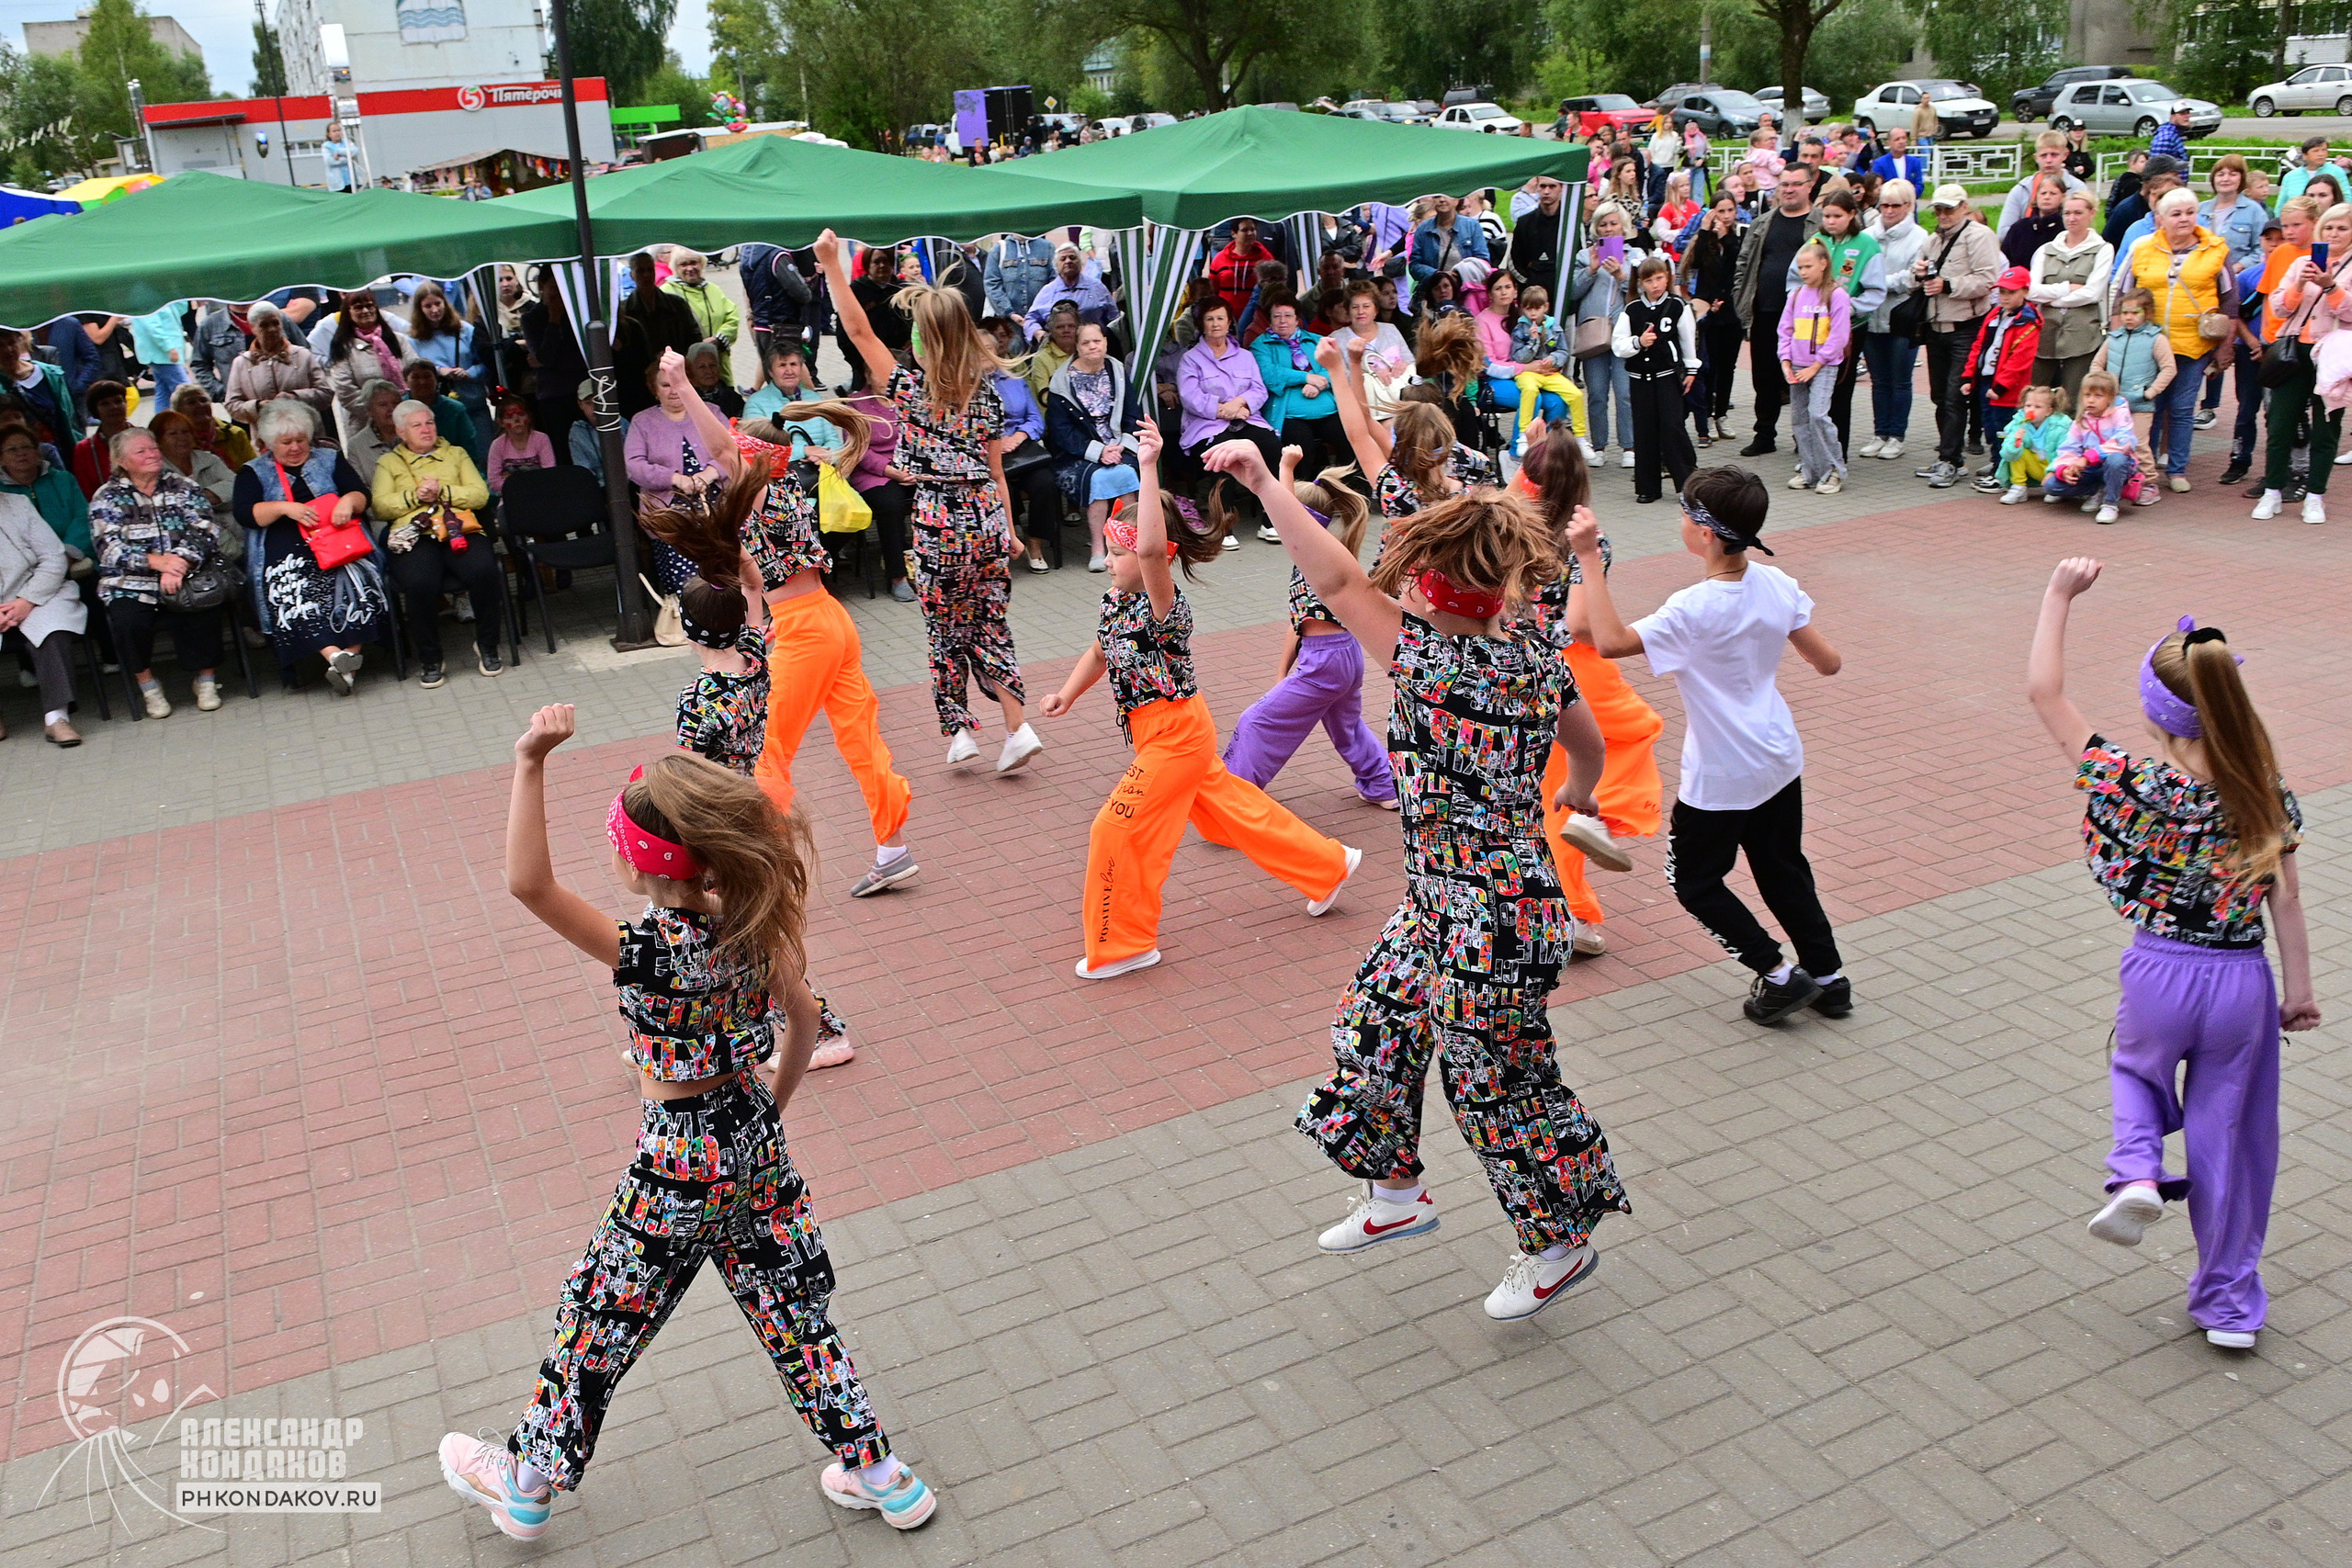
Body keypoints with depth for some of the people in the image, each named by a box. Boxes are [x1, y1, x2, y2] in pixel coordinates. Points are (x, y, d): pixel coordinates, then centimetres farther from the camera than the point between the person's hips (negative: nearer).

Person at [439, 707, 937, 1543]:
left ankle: (527, 1482, 37)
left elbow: (529, 883, -35)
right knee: (794, 1312, 19)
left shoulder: (655, 951, -27)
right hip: (756, 1142, 6)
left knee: (595, 1323, 16)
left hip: (681, 1167, -6)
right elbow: (803, 1020, 5)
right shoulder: (754, 925, -7)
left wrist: (531, 764, -37)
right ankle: (876, 1473, 29)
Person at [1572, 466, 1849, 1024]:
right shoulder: (1777, 585, -6)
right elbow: (1828, 663, 1)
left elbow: (1610, 641, -34)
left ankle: (1778, 974, 13)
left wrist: (1589, 557, -33)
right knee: (1782, 867, 23)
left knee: (1695, 880, 12)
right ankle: (1829, 977, 29)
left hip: (1721, 776, -7)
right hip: (1779, 758, 7)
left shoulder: (1696, 610, -26)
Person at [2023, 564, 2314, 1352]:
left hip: (2160, 974, -2)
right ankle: (2230, 1303, 29)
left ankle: (2137, 1172, 4)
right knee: (2228, 1137, 17)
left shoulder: (2136, 784, -20)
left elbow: (2044, 692, -15)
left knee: (2136, 1070, 33)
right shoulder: (2266, 791, -11)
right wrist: (2299, 989, 9)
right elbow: (2286, 897, -3)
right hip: (2244, 982, 2)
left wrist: (2059, 594, -9)